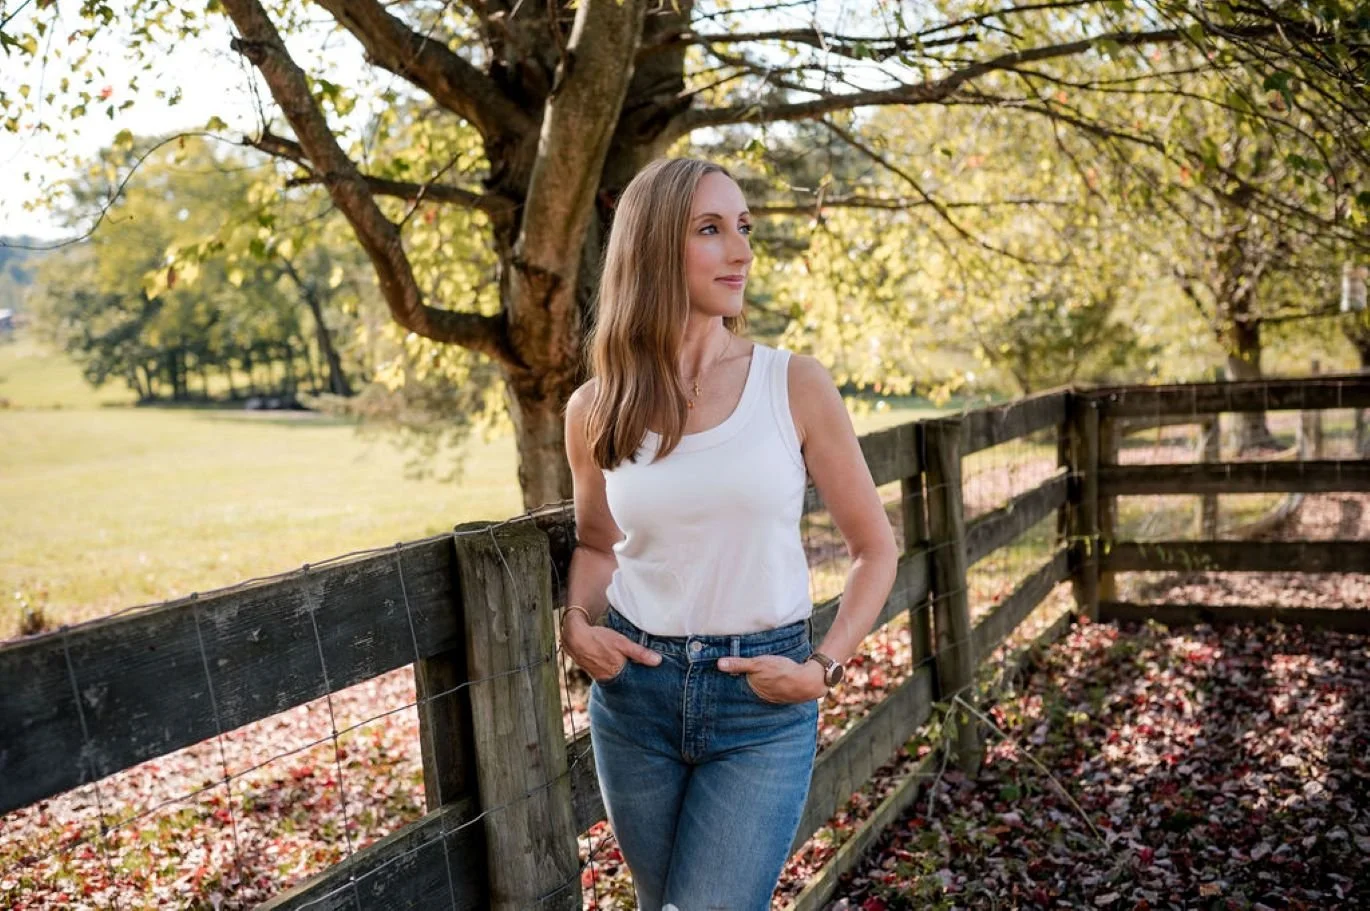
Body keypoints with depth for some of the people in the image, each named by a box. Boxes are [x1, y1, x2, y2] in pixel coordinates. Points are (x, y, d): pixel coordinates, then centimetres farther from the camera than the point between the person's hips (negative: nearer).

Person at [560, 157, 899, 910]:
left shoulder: (795, 385, -8)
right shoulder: (595, 410, -2)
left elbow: (874, 546, 1)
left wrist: (824, 667, -9)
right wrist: (577, 624, -3)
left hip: (763, 703, -2)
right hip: (635, 693, 3)